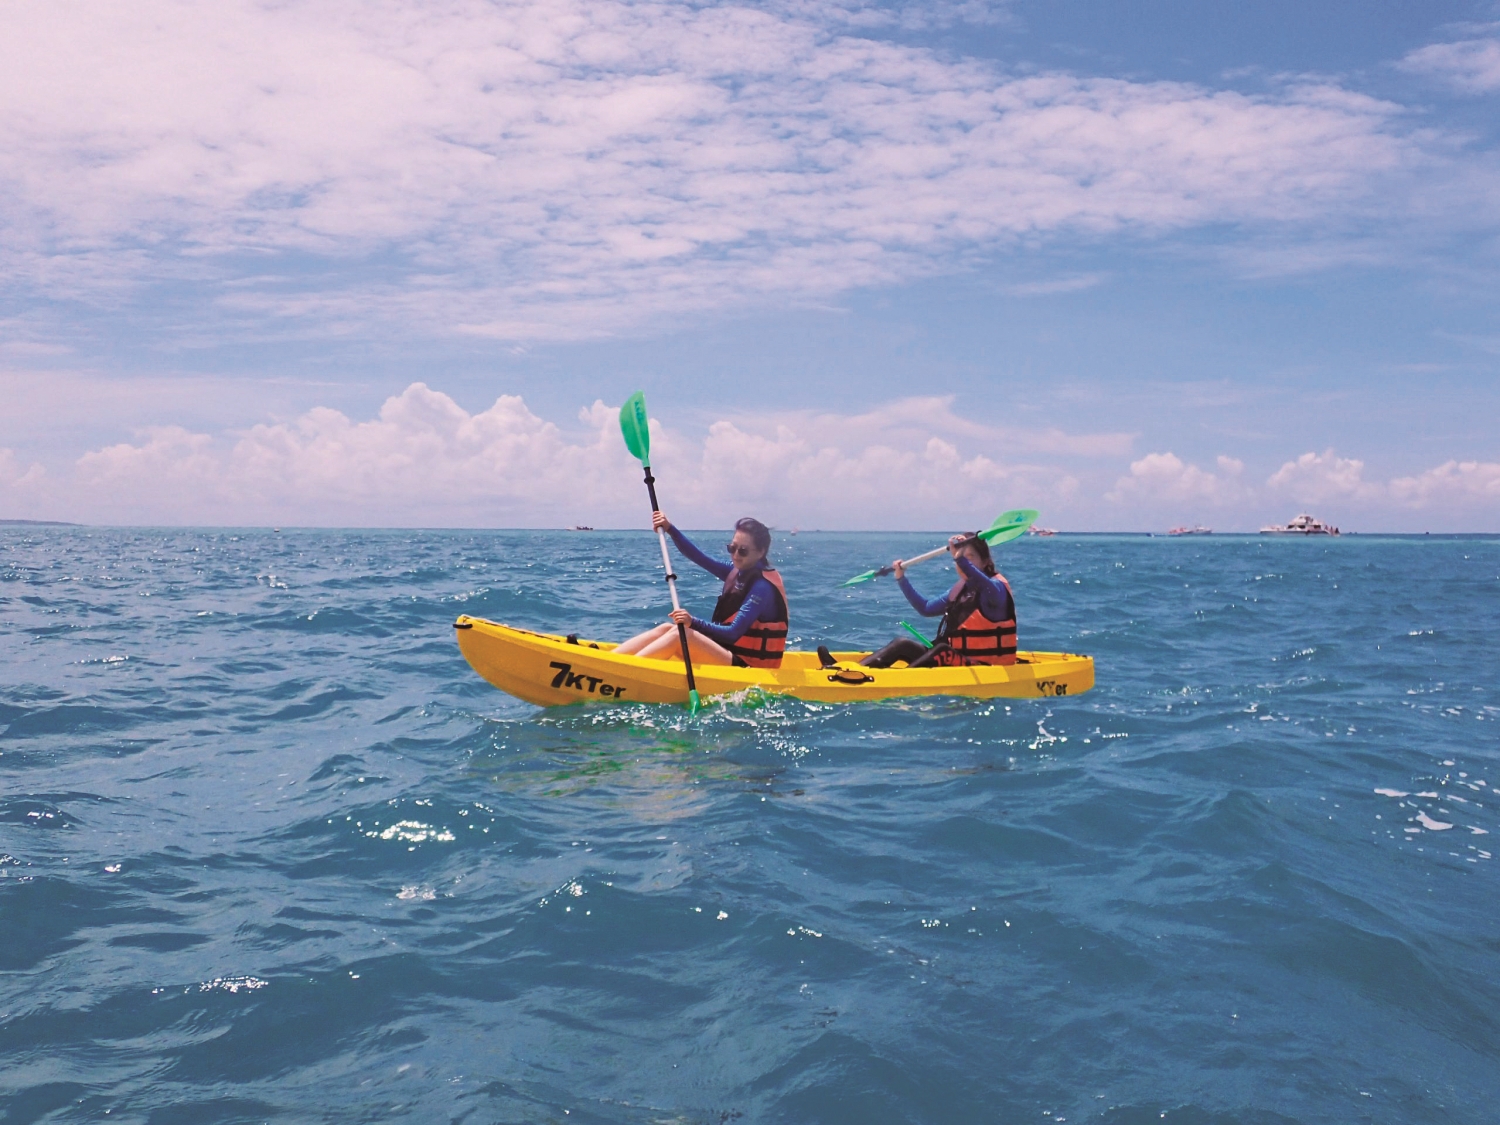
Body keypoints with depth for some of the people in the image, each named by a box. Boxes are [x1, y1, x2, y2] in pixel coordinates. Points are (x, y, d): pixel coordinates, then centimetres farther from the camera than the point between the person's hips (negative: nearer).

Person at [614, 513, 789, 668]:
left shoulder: (762, 586, -16)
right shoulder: (739, 572, 9)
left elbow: (734, 633, -22)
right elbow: (698, 557, 4)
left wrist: (694, 623, -33)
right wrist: (669, 529, -6)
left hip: (747, 667, -9)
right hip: (732, 655, 9)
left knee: (679, 634, -22)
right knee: (666, 628, -4)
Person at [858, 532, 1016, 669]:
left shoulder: (997, 585, -9)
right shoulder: (961, 589, 15)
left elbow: (991, 589, -36)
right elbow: (926, 608, 22)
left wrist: (961, 559, -48)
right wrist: (901, 579, 14)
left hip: (986, 667, -8)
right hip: (957, 660, 8)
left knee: (942, 651, -34)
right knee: (903, 644, -4)